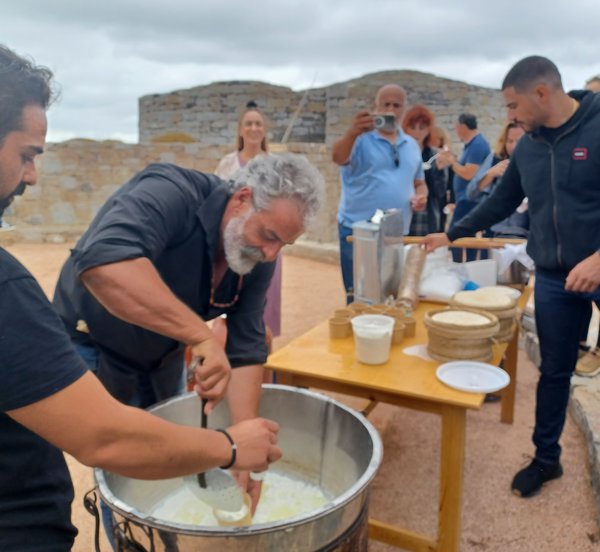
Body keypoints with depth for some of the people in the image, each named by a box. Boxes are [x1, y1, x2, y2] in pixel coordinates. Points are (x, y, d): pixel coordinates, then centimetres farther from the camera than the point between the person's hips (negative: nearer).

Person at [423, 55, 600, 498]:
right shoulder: (528, 147, 6)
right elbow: (502, 202, 17)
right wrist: (451, 235, 18)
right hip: (553, 277, 5)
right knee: (554, 371, 14)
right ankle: (546, 458, 29)